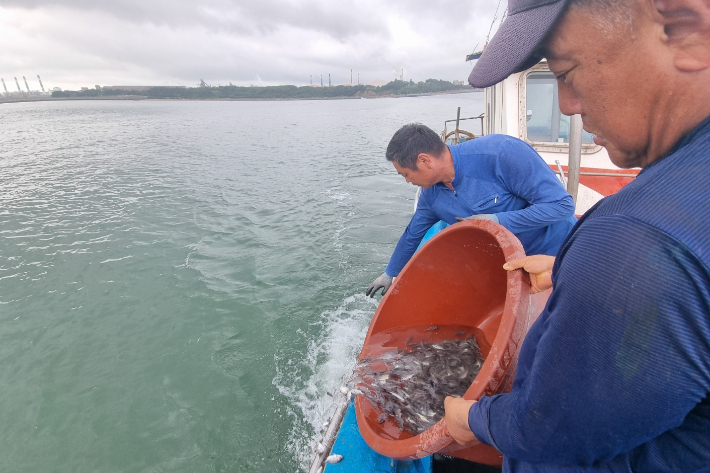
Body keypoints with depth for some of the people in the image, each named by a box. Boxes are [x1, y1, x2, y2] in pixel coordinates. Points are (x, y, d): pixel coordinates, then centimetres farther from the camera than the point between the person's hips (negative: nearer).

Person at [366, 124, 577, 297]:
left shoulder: (501, 152, -29)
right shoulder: (431, 194, -7)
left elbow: (562, 204, -25)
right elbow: (412, 235, 10)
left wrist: (497, 220, -31)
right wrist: (390, 274, 21)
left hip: (558, 249, -5)